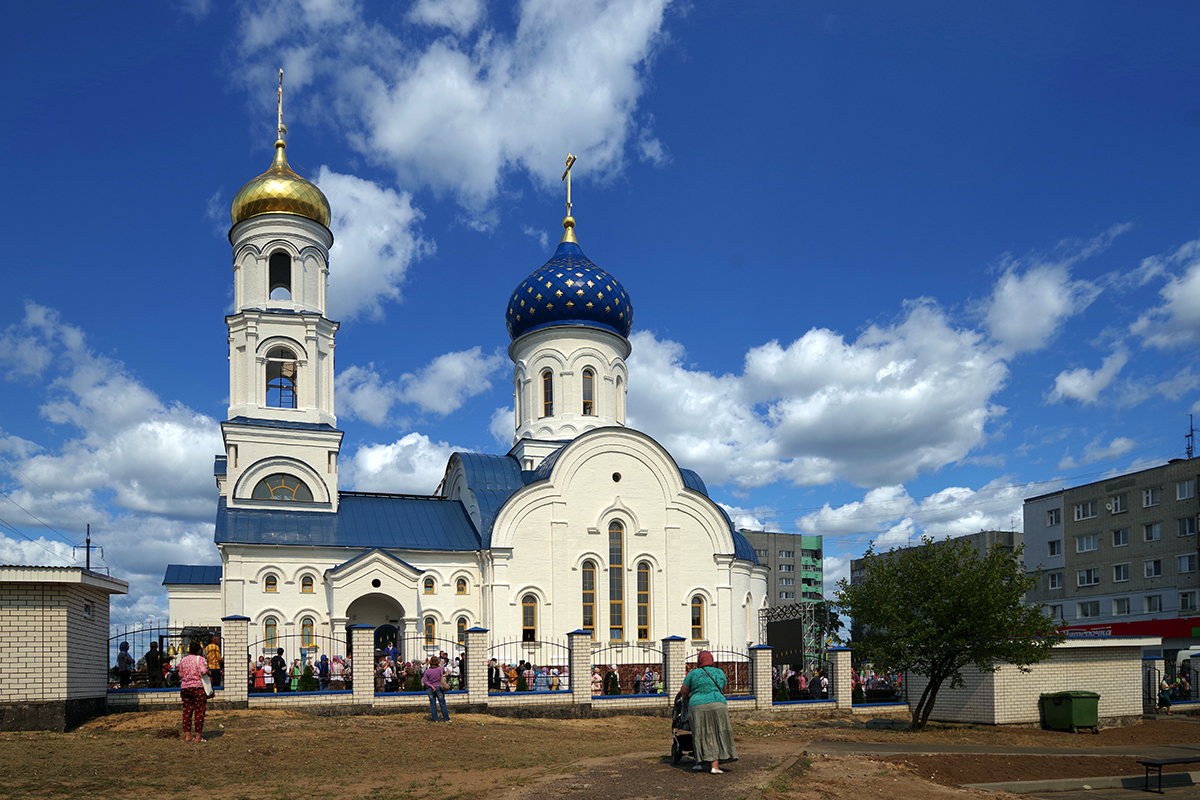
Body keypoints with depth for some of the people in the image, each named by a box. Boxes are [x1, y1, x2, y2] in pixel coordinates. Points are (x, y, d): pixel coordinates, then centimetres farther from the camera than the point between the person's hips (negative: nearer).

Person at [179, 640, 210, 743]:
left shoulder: (183, 659, 9)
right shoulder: (200, 659, -8)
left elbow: (181, 675, 13)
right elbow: (203, 671, -23)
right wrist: (208, 672, -2)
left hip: (185, 687, 5)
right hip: (198, 687, -5)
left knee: (187, 711, 10)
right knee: (199, 711, 0)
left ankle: (187, 735, 12)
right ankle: (198, 736, 1)